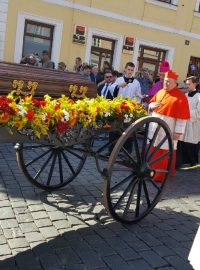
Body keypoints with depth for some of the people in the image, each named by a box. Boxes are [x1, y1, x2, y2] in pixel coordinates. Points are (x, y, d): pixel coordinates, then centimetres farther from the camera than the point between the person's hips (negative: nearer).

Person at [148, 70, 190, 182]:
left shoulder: (180, 96, -10)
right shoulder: (160, 92, 10)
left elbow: (182, 115, -13)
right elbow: (151, 103, 22)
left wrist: (178, 131, -16)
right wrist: (152, 105, -4)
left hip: (168, 129, -6)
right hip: (155, 126, 6)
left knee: (165, 152, 0)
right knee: (153, 149, 13)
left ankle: (162, 175, 12)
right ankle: (153, 170, 28)